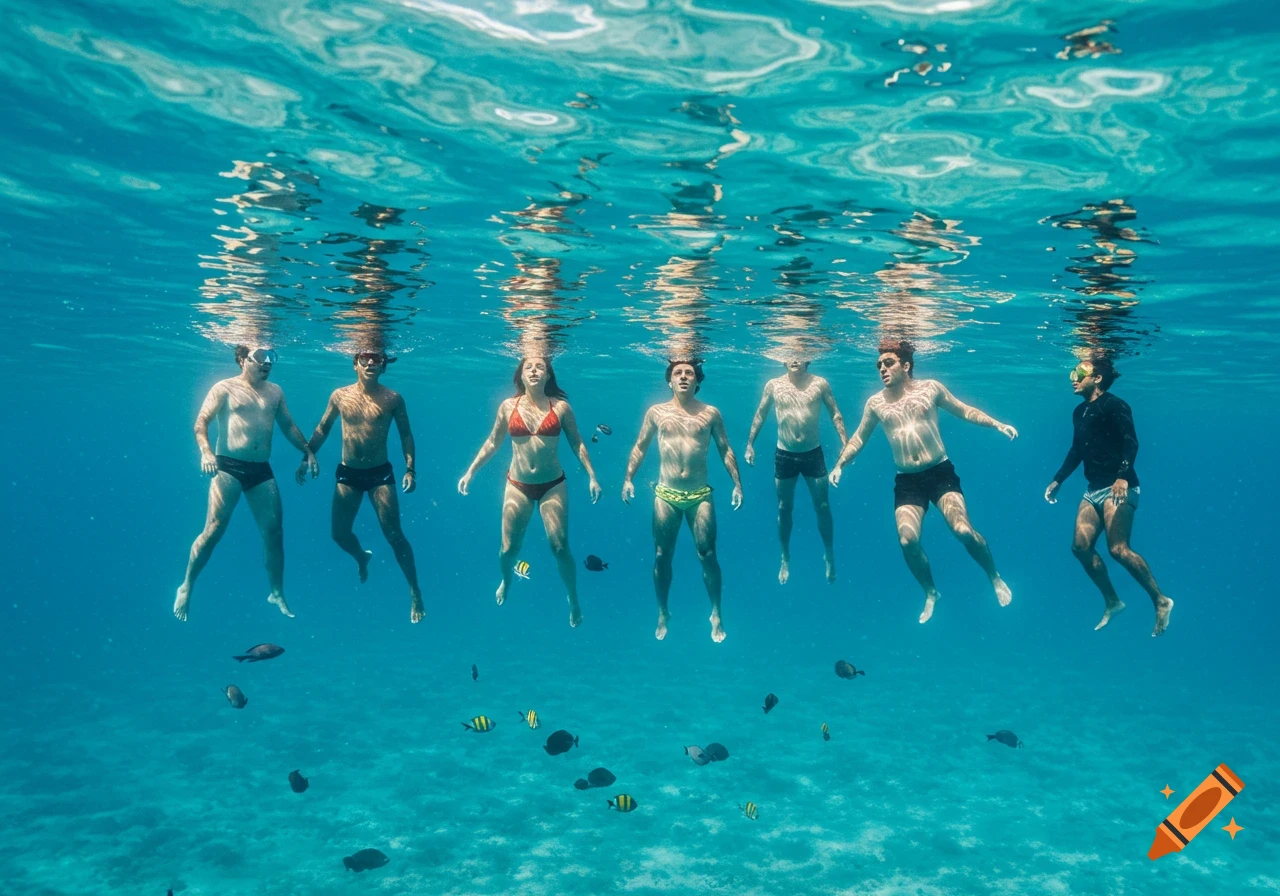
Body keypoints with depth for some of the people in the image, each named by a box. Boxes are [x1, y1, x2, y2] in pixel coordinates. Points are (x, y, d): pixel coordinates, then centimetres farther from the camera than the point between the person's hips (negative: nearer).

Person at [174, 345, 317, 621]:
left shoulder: (275, 391, 14)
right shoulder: (225, 388, 0)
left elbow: (288, 426, 21)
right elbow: (201, 421, -8)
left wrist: (307, 452, 12)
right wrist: (205, 451, -25)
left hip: (262, 470, 4)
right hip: (228, 467, -4)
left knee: (274, 532, 4)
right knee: (213, 530, -8)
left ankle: (277, 593, 17)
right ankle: (186, 587, 11)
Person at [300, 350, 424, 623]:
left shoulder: (392, 399, -5)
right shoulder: (340, 395, 0)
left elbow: (406, 434, 0)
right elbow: (322, 428, 11)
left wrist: (410, 469, -9)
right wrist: (307, 457, 5)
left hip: (380, 473, -3)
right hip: (347, 473, 3)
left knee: (394, 535, -6)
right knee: (338, 532, 6)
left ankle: (415, 592, 5)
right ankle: (362, 557, 42)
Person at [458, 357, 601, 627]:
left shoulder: (560, 406, -4)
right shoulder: (508, 406, -1)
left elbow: (577, 443, 3)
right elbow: (492, 443, 9)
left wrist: (591, 476, -3)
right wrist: (470, 471, 5)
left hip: (553, 485, -1)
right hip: (517, 485, 1)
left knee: (560, 547, -3)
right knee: (509, 548, 5)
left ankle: (573, 599, 19)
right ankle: (506, 580, 40)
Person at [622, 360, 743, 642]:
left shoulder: (711, 414, 2)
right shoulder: (656, 412, 3)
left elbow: (725, 449, 6)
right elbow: (640, 446, 9)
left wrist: (737, 483, -2)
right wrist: (628, 478, -1)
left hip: (700, 495, -1)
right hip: (665, 495, 1)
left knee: (707, 555, 0)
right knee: (661, 556, 6)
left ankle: (716, 614, 16)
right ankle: (663, 613, 23)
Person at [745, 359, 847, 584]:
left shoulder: (820, 384, -4)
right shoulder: (773, 385, -2)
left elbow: (835, 414, 1)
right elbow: (760, 415, 7)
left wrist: (845, 444, -8)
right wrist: (749, 444, 4)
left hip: (813, 453, 0)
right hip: (784, 454, 1)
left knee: (822, 506, 5)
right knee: (784, 508, 9)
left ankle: (829, 554, 24)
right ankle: (785, 558, 23)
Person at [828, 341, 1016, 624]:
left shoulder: (930, 388, -1)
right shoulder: (875, 403, 2)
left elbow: (964, 411, 10)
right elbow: (858, 438, 14)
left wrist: (997, 424, 1)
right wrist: (839, 464, 2)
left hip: (941, 472, -1)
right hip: (907, 481, 2)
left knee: (964, 531, -17)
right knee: (908, 541, -14)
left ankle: (995, 578, 13)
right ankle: (930, 593, 14)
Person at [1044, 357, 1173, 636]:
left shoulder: (1114, 406, -10)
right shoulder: (1079, 411, 14)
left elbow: (1131, 442, -21)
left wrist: (1123, 477, -35)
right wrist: (1057, 480, 24)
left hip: (1119, 487, -8)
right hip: (1095, 488, 8)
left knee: (1118, 549, -17)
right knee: (1081, 546, 1)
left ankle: (1161, 601, -1)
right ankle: (1113, 602, 15)